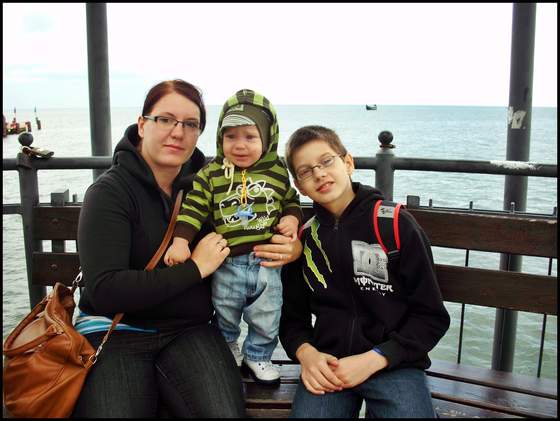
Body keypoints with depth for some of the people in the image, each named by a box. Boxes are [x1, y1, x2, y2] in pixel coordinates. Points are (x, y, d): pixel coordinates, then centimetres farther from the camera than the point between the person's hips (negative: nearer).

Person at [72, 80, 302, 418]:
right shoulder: (110, 191, -7)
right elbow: (104, 292, -18)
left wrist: (293, 248, -7)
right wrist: (195, 268, -15)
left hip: (190, 331, 2)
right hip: (115, 330, -1)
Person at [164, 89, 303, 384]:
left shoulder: (278, 172, 1)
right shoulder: (210, 174, -5)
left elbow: (291, 201, 14)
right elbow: (193, 208, -9)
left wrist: (292, 218, -6)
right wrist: (180, 241, -18)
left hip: (267, 262, 1)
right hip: (226, 264, -1)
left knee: (266, 321, 15)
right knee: (224, 317, 21)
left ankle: (258, 356, 41)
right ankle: (228, 348, 50)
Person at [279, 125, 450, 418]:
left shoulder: (396, 224, -5)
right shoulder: (303, 237, 6)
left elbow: (432, 317, -4)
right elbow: (293, 316, 14)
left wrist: (372, 360, -14)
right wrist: (305, 353, -9)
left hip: (394, 364, -2)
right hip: (328, 364, 3)